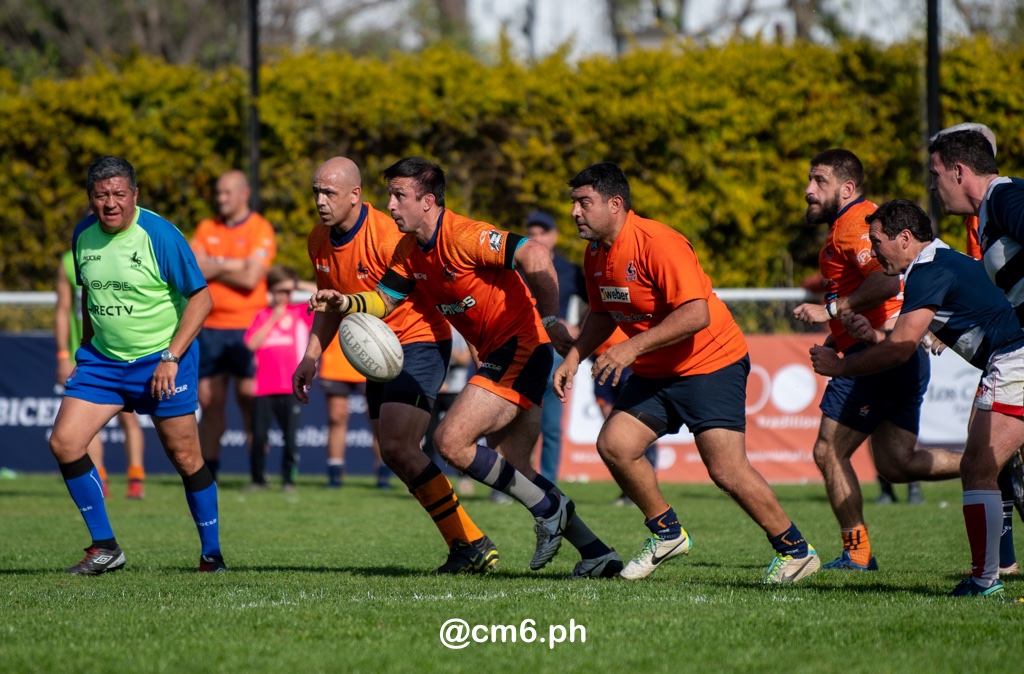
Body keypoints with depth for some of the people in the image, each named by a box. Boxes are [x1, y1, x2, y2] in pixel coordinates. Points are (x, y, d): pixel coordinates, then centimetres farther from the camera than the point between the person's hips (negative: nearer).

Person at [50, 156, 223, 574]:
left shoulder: (159, 235, -15)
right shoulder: (83, 236, 3)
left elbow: (201, 298, -12)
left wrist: (171, 358, -17)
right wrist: (86, 350, 16)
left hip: (161, 362, -5)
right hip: (102, 361, 5)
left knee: (184, 457, -2)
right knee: (64, 443, -8)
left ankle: (212, 553, 15)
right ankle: (104, 548, 3)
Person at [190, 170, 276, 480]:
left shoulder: (260, 230, -2)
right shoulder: (206, 229, 12)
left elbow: (250, 279, -13)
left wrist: (213, 268, -4)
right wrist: (231, 265, -9)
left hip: (246, 328, -4)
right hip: (210, 328, 4)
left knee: (250, 400, -5)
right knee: (209, 401, 3)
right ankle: (208, 471, 8)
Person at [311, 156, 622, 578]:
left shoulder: (463, 237, -20)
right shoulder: (410, 250, 7)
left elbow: (533, 256, -30)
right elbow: (384, 301, 14)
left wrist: (551, 321, -34)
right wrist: (345, 303, -6)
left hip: (520, 345, -10)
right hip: (497, 354, 10)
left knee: (451, 441, -17)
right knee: (511, 469, 10)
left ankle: (547, 508, -4)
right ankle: (597, 553, 15)